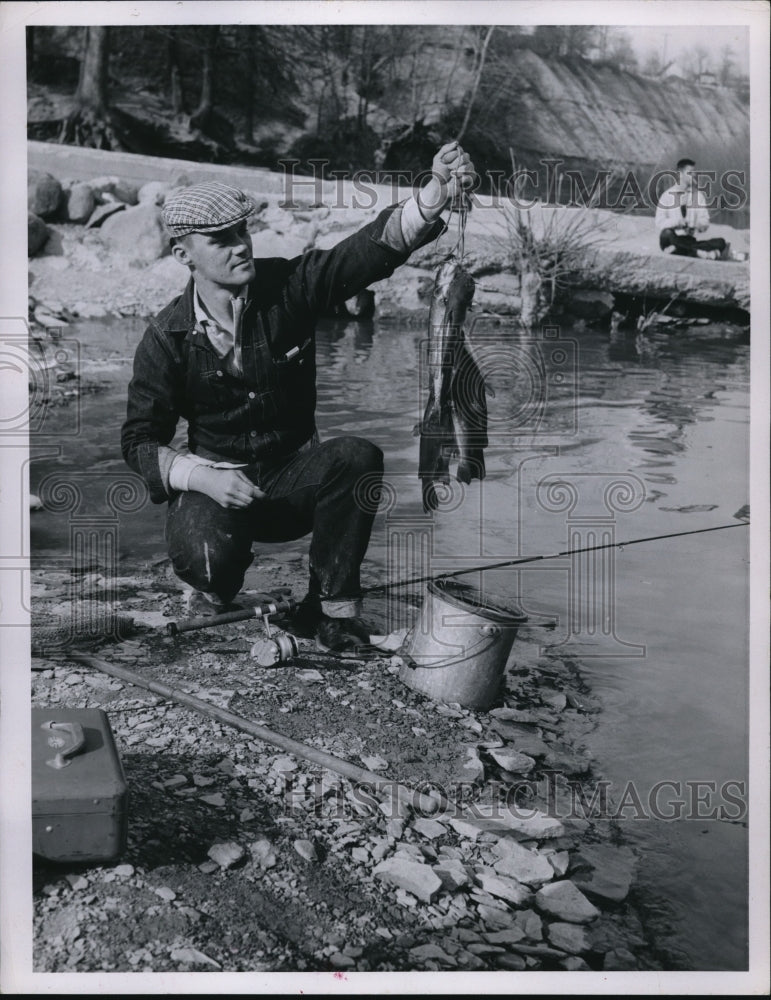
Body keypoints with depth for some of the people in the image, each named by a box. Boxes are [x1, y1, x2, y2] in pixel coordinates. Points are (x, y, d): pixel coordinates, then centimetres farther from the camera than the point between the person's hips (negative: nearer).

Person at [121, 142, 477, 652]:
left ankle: (332, 607, -12)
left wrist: (435, 195, -40)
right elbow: (140, 441, -5)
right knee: (206, 560, -33)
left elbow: (372, 249, -22)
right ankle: (217, 590, 10)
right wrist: (203, 478, -23)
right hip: (214, 482, -1)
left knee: (358, 457, -29)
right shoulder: (167, 337, -9)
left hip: (294, 478, 2)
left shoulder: (288, 286, -8)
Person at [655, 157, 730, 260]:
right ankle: (703, 253, -37)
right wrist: (677, 221, -21)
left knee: (720, 242, -18)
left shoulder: (699, 195, 13)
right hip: (670, 241, -3)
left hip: (689, 240, 4)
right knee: (667, 233, -39)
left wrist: (699, 225, -16)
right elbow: (659, 223, -5)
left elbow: (705, 221, 8)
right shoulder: (668, 195, 2)